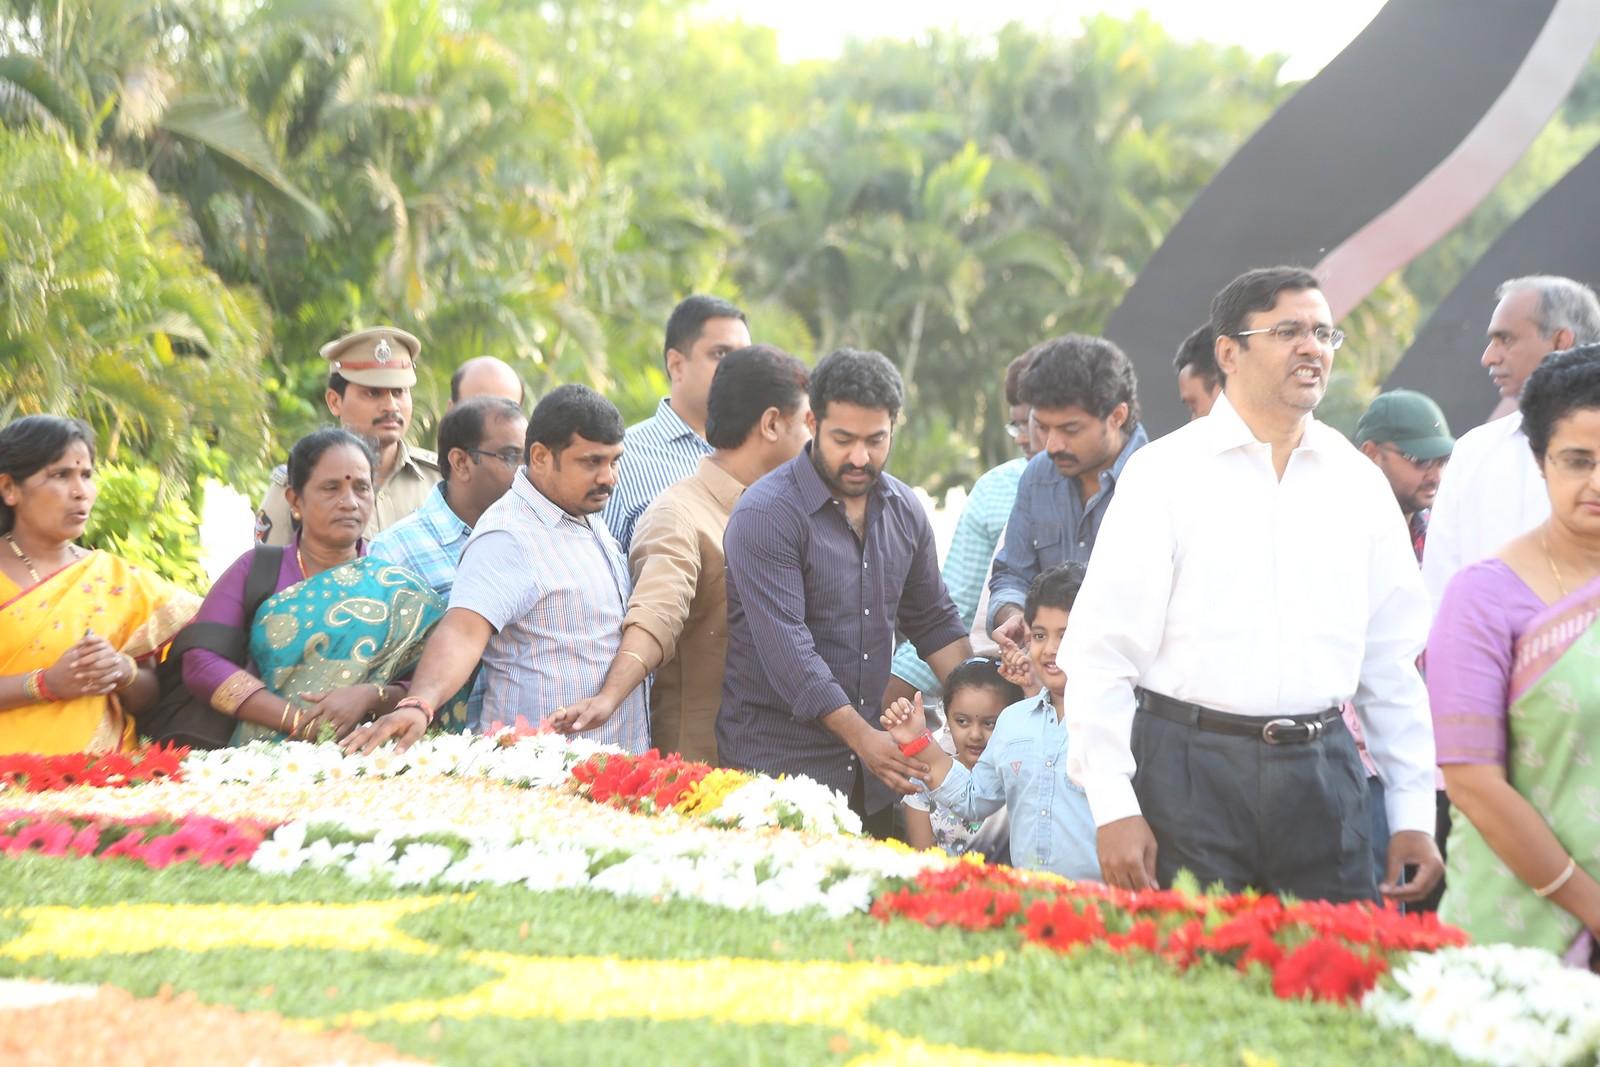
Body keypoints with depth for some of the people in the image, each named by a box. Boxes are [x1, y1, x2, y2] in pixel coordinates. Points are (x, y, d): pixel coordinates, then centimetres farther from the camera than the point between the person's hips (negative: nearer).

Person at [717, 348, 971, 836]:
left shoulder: (904, 510, 10)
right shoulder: (767, 516, -12)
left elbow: (934, 622, 19)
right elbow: (786, 648, -18)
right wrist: (861, 736, -21)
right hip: (778, 771, -6)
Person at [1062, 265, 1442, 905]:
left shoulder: (1358, 483, 11)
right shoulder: (1166, 474, -1)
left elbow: (1393, 660, 14)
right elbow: (1102, 652, -4)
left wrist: (1414, 815, 10)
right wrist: (1113, 808, -11)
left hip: (1322, 772, 3)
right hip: (1189, 771, -3)